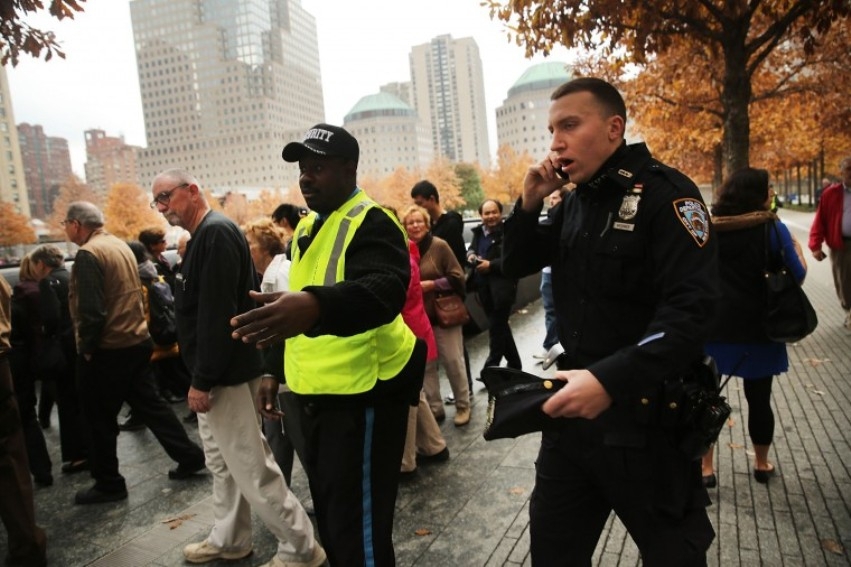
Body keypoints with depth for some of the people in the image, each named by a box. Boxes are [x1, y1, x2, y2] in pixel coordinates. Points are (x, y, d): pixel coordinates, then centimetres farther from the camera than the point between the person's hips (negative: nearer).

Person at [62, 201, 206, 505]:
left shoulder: (88, 254, -16)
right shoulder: (121, 246, 11)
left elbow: (91, 310, -22)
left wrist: (86, 348, -11)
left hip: (107, 350, -8)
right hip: (137, 341, 8)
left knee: (100, 419, 6)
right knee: (149, 403, 15)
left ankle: (108, 484, 18)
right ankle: (189, 456, 18)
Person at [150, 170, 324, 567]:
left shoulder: (215, 233, -18)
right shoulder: (204, 235, 16)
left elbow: (217, 315, -25)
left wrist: (202, 379, -22)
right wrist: (201, 376, 18)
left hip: (224, 374, -10)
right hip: (215, 373, 10)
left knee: (250, 465, -3)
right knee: (223, 461, 20)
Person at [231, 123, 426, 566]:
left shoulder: (371, 223, -15)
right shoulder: (307, 227, 13)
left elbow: (384, 291, -35)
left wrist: (315, 305, -53)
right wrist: (277, 371, 17)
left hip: (361, 394, -9)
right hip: (313, 394, 9)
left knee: (358, 529, 0)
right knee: (330, 515, 22)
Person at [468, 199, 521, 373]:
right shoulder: (478, 232, 12)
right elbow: (471, 248, 23)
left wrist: (490, 265, -21)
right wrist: (471, 254, 0)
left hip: (502, 287, -8)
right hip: (484, 288, 8)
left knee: (495, 327, -4)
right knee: (500, 326, 17)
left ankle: (491, 368, 6)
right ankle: (514, 363, 32)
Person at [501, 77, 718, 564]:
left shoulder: (664, 193, -13)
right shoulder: (576, 201, 9)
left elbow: (691, 310, -24)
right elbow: (516, 265, 13)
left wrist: (610, 379, -34)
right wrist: (530, 203, -4)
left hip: (645, 415, -6)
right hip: (576, 401, 7)